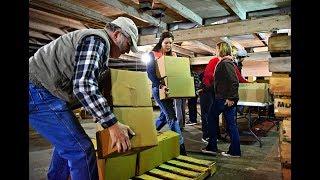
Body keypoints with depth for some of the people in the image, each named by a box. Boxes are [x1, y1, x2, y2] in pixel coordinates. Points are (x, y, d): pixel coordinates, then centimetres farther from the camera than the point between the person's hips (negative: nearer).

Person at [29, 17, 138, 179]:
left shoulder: (95, 41, 20)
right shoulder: (98, 40, -14)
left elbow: (89, 83, 26)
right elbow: (83, 86, -27)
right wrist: (112, 124, -25)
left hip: (38, 92, 11)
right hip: (37, 91, -11)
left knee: (67, 142, 24)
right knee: (81, 150, -12)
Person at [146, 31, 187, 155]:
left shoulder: (172, 56, 16)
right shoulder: (153, 55, -2)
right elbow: (150, 72, -13)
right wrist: (160, 85, -27)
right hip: (159, 89, -7)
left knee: (164, 115, 13)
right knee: (172, 117, -11)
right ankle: (180, 146, -8)